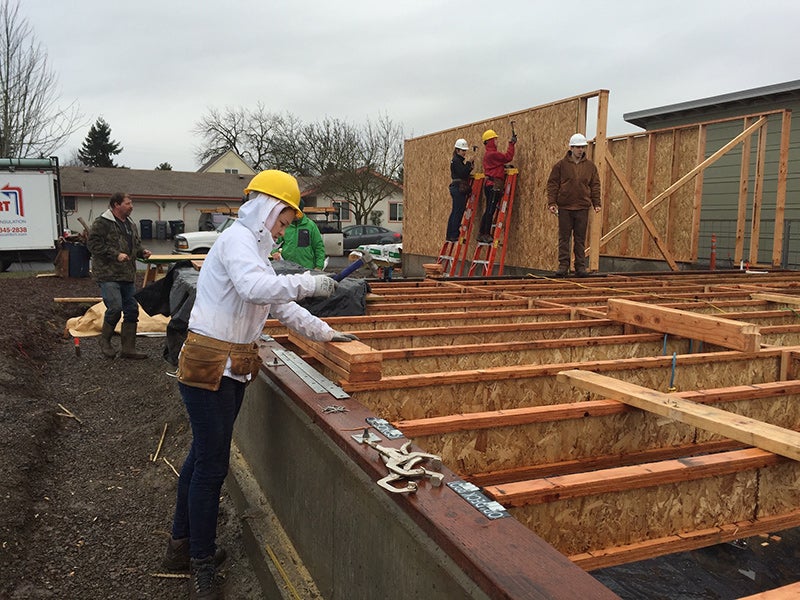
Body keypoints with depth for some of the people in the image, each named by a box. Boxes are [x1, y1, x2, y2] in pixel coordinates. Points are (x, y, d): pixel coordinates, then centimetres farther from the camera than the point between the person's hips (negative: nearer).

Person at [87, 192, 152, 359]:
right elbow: (93, 244, -14)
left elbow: (136, 244, 29)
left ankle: (128, 348, 14)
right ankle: (105, 341, 9)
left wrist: (142, 251, 7)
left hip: (128, 276, 8)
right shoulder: (102, 223, -8)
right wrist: (116, 255, -20)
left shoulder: (131, 224, 18)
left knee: (132, 310, 5)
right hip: (108, 274, -8)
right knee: (115, 307, -17)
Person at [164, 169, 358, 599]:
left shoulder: (251, 246, 18)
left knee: (203, 455, 18)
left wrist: (325, 332, 22)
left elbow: (280, 306, 22)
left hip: (229, 367, 10)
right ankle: (201, 565, 14)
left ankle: (182, 546, 33)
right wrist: (309, 283, -22)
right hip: (210, 365, -10)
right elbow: (257, 288, -32)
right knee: (212, 463, -1)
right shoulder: (237, 239, -13)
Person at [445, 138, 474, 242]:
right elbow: (463, 173, -20)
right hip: (459, 188, -10)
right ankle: (454, 235, -8)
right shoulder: (456, 161, -11)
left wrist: (469, 165, 5)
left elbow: (463, 173, 18)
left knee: (455, 212, 11)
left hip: (456, 188, 10)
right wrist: (469, 163, -16)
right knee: (458, 212, -9)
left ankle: (450, 235, 14)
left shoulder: (458, 160, 19)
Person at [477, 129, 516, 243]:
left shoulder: (488, 153, 19)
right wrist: (511, 144, -7)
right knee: (490, 210, -8)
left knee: (489, 210, 11)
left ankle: (481, 234, 13)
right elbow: (507, 157, -15)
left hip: (490, 184, 10)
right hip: (494, 185, -10)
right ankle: (486, 235, -8)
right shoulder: (492, 154, -13)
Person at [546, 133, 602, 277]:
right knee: (564, 238, 2)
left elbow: (595, 185, 11)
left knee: (580, 239, 7)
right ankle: (563, 265, 8)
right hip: (564, 207, -2)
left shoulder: (590, 166, 8)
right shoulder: (561, 165, 0)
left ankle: (580, 267, 12)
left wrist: (596, 203, 4)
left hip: (582, 208, 2)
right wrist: (551, 202, -7)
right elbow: (552, 184, 1)